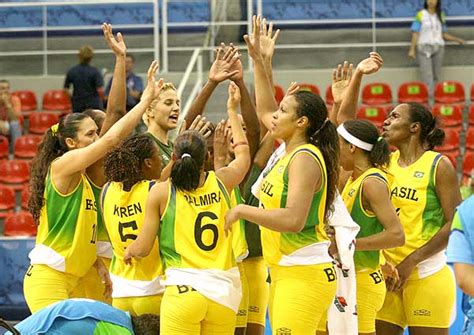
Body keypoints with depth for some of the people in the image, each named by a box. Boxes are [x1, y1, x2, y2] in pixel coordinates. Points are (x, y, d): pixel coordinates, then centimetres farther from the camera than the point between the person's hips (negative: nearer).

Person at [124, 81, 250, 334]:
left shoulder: (160, 192, -1)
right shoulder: (220, 181, 7)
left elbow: (142, 248, 3)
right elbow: (243, 155, 31)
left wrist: (127, 252, 27)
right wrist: (232, 111, 41)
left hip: (183, 290, -3)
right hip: (225, 290, 3)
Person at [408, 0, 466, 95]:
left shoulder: (441, 15, 12)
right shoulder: (420, 15, -1)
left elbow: (443, 34, 16)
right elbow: (415, 33, -4)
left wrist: (458, 40, 7)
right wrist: (412, 49, -13)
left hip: (438, 48, 4)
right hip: (424, 48, -4)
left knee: (436, 75, 0)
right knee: (427, 75, -15)